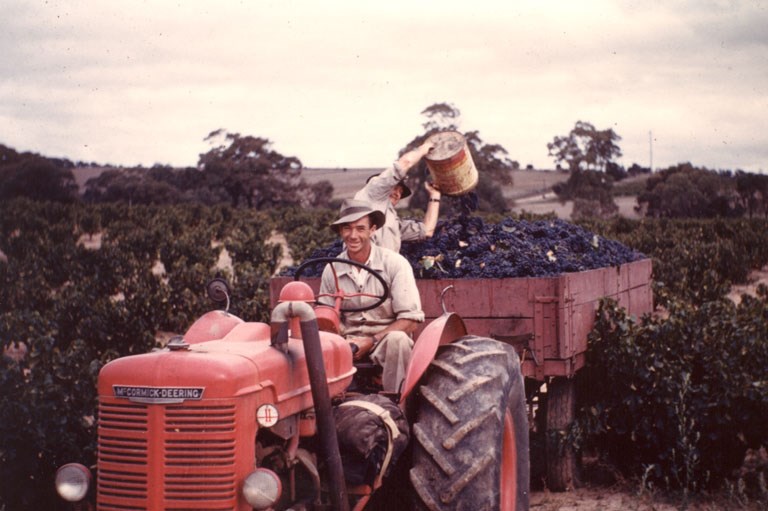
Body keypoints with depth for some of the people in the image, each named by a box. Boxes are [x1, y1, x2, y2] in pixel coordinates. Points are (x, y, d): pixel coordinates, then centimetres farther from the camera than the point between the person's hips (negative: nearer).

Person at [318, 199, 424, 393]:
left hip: (385, 338, -2)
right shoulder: (332, 270, 2)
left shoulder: (395, 263, -8)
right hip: (348, 342, 2)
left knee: (397, 339, -38)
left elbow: (410, 319, -10)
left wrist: (372, 341, -20)